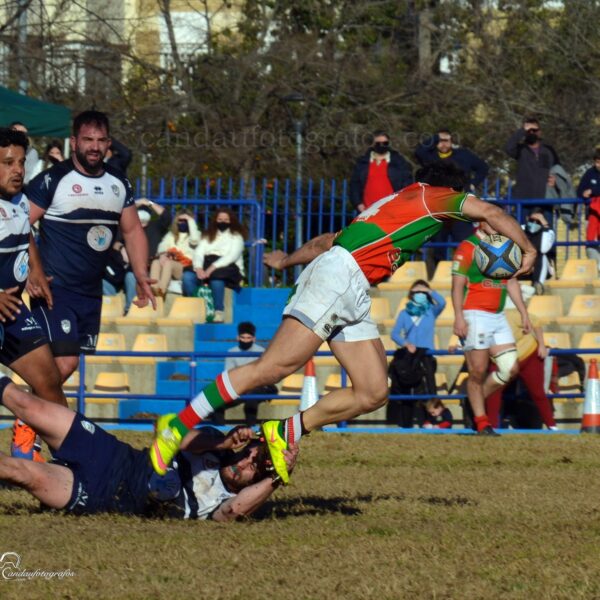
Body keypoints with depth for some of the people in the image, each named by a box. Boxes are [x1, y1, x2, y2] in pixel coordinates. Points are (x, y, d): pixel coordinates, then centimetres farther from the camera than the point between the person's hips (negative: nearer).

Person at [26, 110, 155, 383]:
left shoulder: (119, 184, 11)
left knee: (71, 361, 10)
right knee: (63, 363, -19)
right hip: (54, 289, -7)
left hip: (91, 292, 7)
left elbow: (132, 230, 19)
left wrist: (141, 276, 7)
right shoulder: (52, 180, -9)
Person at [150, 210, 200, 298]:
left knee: (168, 263, -36)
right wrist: (163, 254, -15)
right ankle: (153, 292, -52)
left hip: (184, 266, -4)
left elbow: (194, 240, -10)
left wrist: (191, 221, 1)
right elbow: (163, 245, 9)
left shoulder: (194, 234, 16)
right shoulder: (171, 234, 27)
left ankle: (160, 292, -57)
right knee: (156, 262, -30)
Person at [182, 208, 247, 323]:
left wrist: (212, 268, -21)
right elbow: (198, 253, 9)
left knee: (216, 278, -40)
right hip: (206, 267, 4)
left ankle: (219, 312, -32)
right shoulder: (208, 236, 23)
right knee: (187, 276, -28)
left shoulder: (236, 236, 9)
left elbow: (232, 256, -8)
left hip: (228, 269, -4)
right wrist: (198, 268, -15)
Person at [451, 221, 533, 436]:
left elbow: (511, 282, 22)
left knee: (510, 368, 1)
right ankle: (481, 422, 3)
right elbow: (457, 285, -9)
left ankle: (475, 400, 19)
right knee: (478, 371, -5)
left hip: (498, 317, 7)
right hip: (475, 315, -7)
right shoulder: (467, 247, -5)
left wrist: (523, 312, 18)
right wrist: (459, 317, -18)